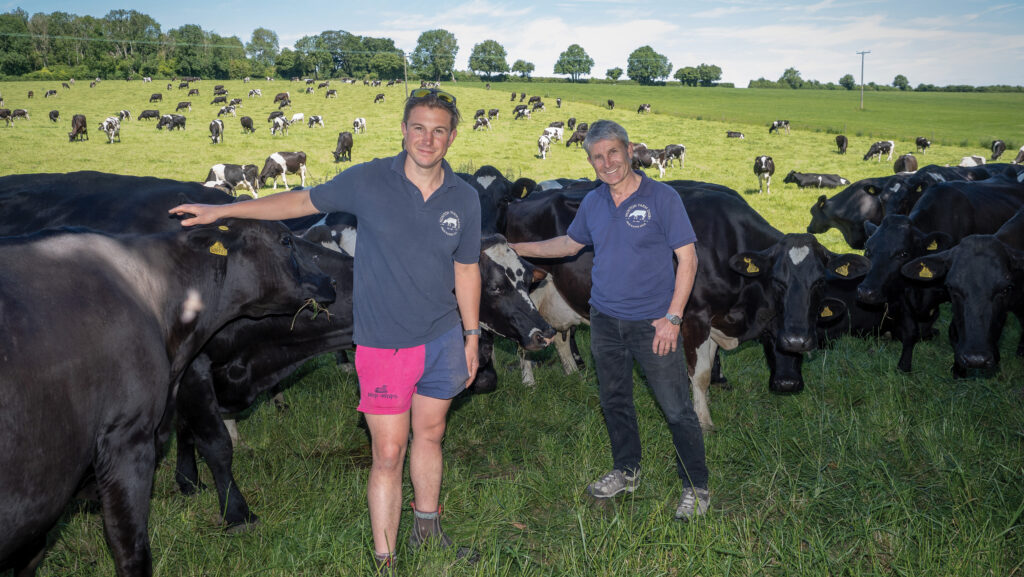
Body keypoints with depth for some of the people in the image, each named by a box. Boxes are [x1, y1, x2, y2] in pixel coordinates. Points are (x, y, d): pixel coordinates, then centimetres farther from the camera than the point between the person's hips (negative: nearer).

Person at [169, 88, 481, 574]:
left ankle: (426, 530, 40)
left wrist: (472, 336, 13)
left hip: (443, 338, 3)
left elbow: (466, 270, 9)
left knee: (429, 435, 18)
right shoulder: (368, 181, -10)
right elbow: (301, 201, 3)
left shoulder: (464, 199, -2)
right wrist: (222, 211, 4)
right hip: (384, 344, -3)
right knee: (388, 455, -1)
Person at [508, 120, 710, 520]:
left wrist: (673, 317, -15)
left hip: (653, 322, -5)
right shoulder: (592, 203, 6)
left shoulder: (662, 198, -10)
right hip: (605, 321, 6)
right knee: (614, 401, 17)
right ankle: (626, 472, 36)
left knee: (677, 409, -2)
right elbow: (570, 243, 23)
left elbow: (687, 259, -11)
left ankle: (696, 487, 13)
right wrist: (520, 248, 17)